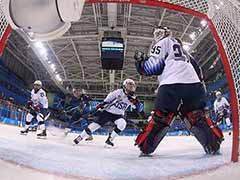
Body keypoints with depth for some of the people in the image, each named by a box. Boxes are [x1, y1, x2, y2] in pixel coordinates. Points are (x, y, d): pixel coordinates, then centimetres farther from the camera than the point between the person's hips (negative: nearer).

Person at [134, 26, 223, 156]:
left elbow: (154, 66, 2)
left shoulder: (162, 43, 14)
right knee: (197, 116, 16)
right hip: (194, 84, 6)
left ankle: (144, 146, 3)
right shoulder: (179, 46, 37)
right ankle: (214, 144, 7)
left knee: (160, 118, 1)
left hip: (172, 85, -6)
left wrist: (140, 62, 15)